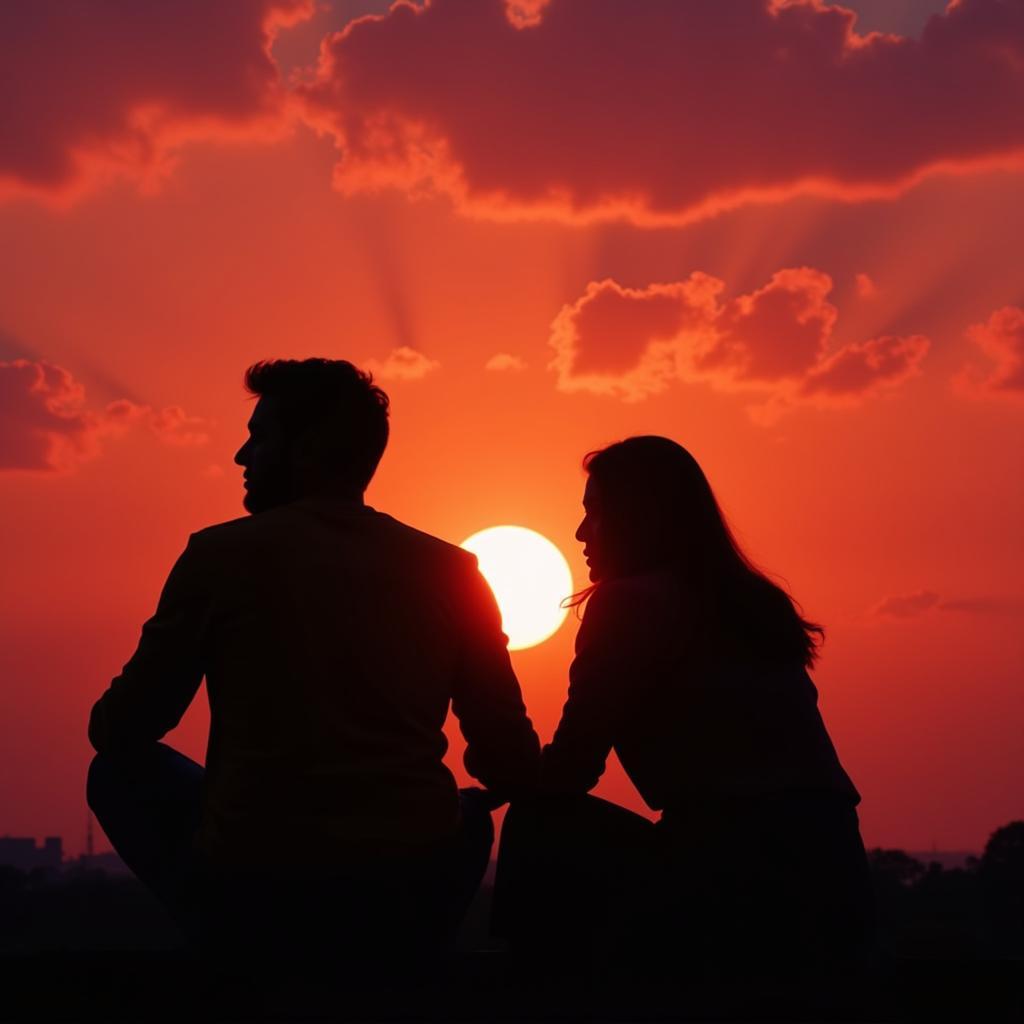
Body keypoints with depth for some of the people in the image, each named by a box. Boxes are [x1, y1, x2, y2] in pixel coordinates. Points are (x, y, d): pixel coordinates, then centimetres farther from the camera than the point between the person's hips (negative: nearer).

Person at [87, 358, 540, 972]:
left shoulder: (222, 554, -1)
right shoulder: (451, 571, 4)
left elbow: (118, 731, 7)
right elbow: (512, 767, 6)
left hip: (252, 903, -2)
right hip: (410, 911, 2)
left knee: (121, 772, 24)